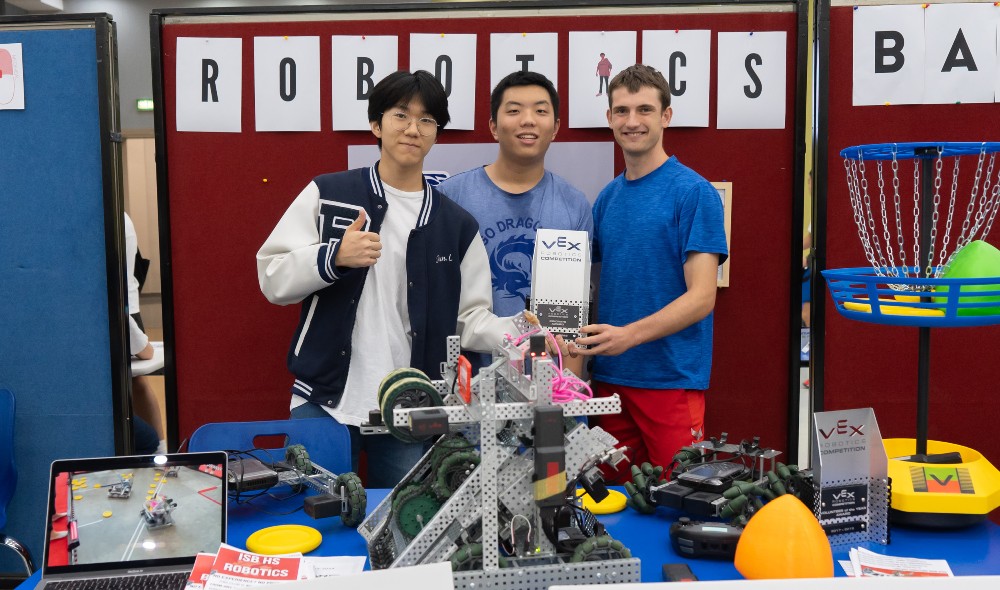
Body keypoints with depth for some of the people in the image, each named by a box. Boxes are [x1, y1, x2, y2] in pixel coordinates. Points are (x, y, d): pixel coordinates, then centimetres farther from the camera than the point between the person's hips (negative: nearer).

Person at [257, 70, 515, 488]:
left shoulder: (457, 225, 6)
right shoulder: (326, 195, 1)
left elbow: (469, 318, 4)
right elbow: (272, 278, -2)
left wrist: (521, 333, -14)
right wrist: (334, 257, -19)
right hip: (323, 402, -1)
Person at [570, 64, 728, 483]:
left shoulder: (693, 192, -8)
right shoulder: (607, 198, 11)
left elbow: (701, 297, -14)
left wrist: (629, 334, -26)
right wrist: (580, 340, -1)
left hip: (672, 377, -5)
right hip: (609, 376, 6)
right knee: (615, 492, 13)